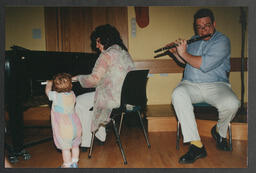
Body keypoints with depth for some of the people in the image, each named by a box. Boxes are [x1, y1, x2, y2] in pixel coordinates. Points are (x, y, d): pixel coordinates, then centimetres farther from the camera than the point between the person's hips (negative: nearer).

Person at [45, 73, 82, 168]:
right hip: (76, 126, 6)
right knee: (75, 145, 19)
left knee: (65, 148, 8)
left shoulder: (55, 96, -14)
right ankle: (74, 163, 34)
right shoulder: (72, 94, -1)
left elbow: (47, 91, 7)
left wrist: (49, 84, 24)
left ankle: (67, 165, 21)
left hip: (64, 129, -6)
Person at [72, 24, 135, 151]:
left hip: (115, 99, -9)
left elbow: (93, 80, -15)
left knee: (80, 102, 9)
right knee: (93, 98, 28)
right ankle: (100, 136, 33)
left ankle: (85, 142, 15)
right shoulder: (125, 53, 13)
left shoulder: (106, 55, -14)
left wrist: (78, 77, 4)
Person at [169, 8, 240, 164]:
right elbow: (185, 61, 30)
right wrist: (176, 52, 11)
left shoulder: (222, 40, -3)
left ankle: (220, 131, 5)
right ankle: (197, 145, -29)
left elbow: (205, 65, -19)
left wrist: (184, 53, -11)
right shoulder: (193, 40, 18)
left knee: (232, 104, -34)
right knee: (178, 95, -32)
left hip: (216, 85, -3)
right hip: (190, 84, 4)